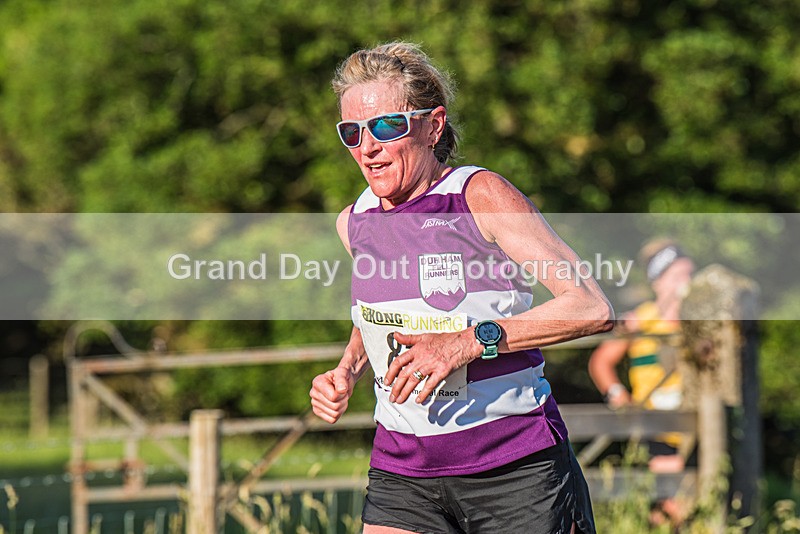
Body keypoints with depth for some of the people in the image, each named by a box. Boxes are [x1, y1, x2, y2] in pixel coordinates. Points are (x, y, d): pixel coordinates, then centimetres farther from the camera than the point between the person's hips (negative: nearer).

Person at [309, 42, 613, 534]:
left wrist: (470, 342, -24)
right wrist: (347, 372, 8)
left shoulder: (480, 195, -10)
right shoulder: (354, 222, 7)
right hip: (401, 471, 4)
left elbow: (593, 309, -18)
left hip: (515, 469, -4)